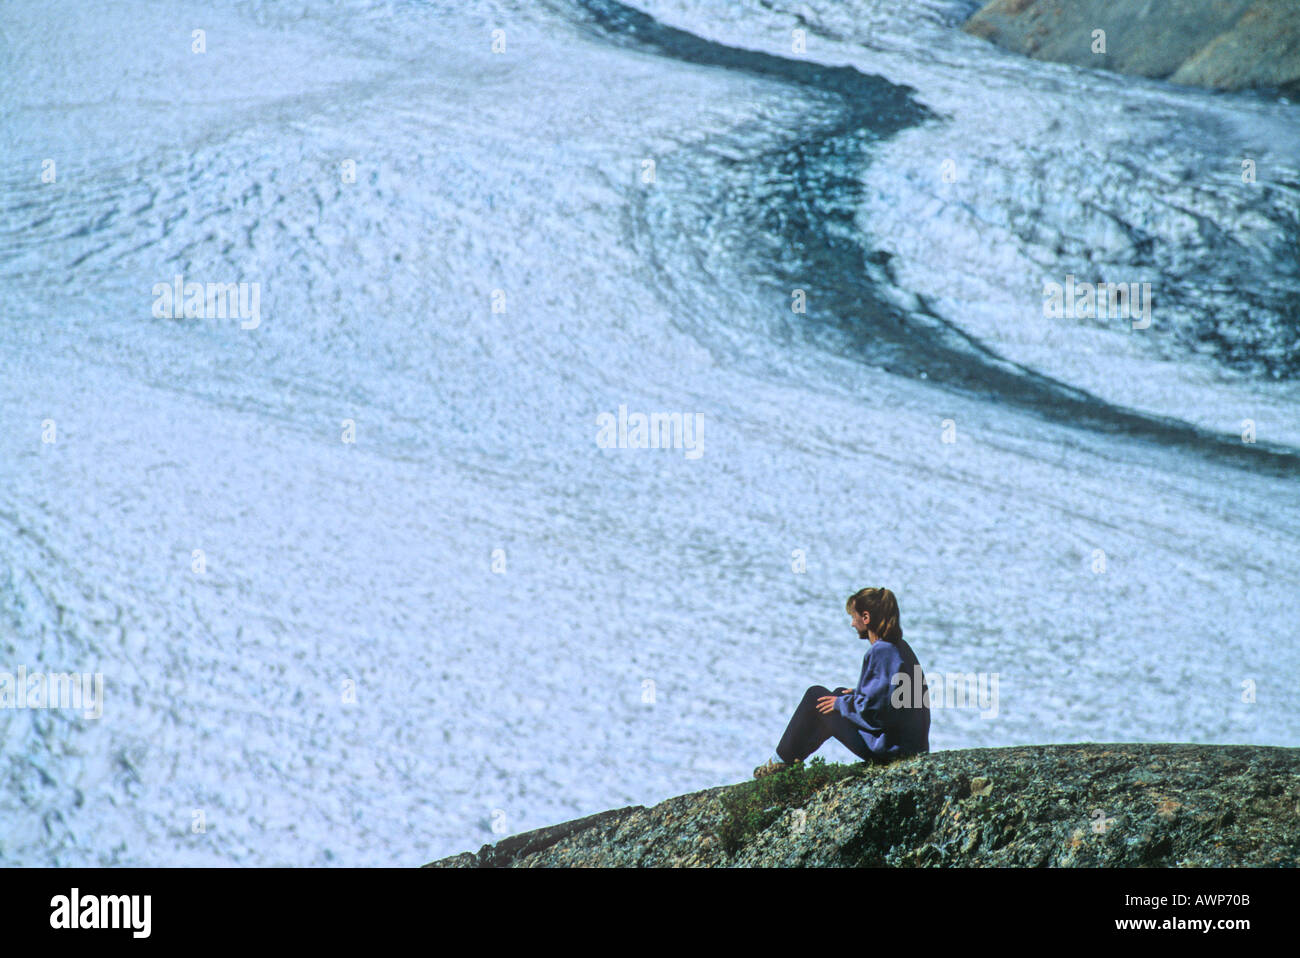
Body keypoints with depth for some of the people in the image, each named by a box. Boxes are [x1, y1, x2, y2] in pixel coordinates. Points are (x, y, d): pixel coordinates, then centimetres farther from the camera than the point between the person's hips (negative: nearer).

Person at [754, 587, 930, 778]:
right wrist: (858, 693, 18)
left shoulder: (880, 653, -20)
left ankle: (782, 760, 17)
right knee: (840, 693, 29)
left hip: (887, 747, -9)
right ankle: (796, 754, 37)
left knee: (815, 696, 4)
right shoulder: (900, 647, 9)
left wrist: (841, 703, -5)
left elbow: (871, 707, -22)